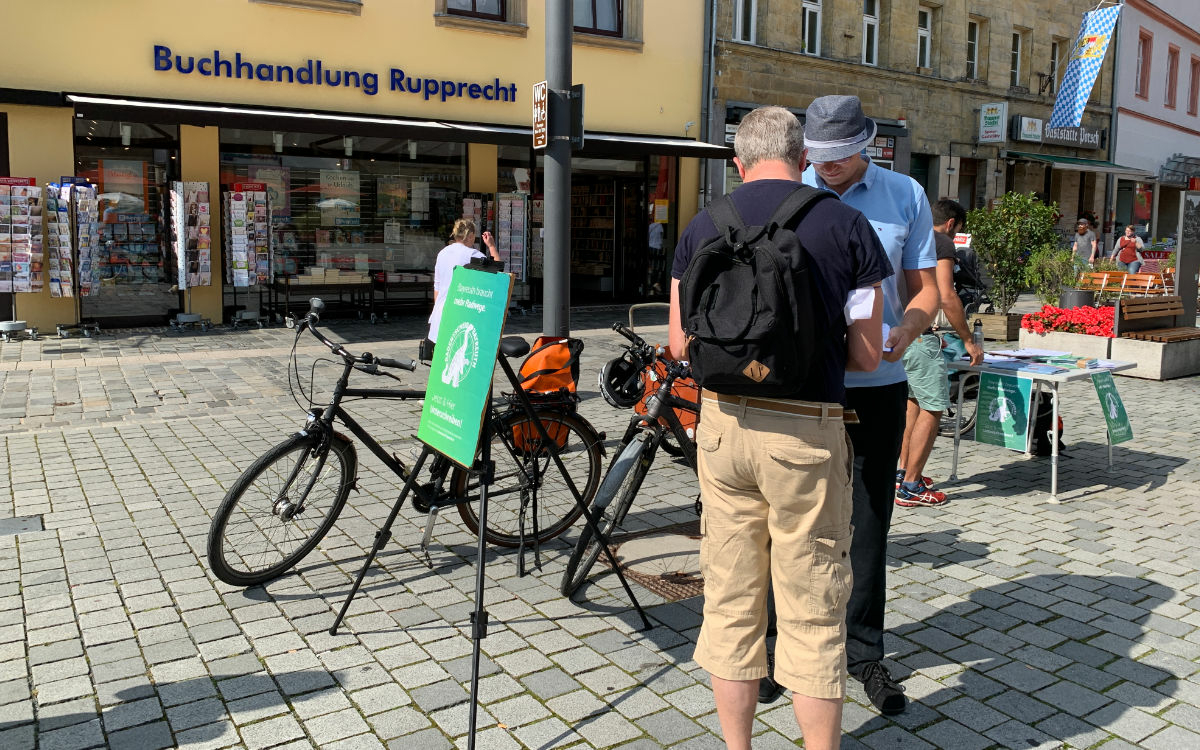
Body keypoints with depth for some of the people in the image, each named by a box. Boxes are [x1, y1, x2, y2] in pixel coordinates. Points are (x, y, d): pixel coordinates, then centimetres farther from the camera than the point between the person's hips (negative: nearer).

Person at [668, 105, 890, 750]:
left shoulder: (702, 225, 4)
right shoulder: (847, 225, -2)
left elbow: (680, 343, 5)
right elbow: (867, 355, -2)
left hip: (722, 424, 3)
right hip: (807, 431, -2)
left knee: (730, 600, 14)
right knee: (813, 611, 8)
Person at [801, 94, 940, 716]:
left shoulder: (905, 196, 5)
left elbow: (925, 287, 6)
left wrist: (906, 329, -16)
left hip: (877, 382, 1)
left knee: (869, 520, 9)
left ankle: (864, 652, 23)